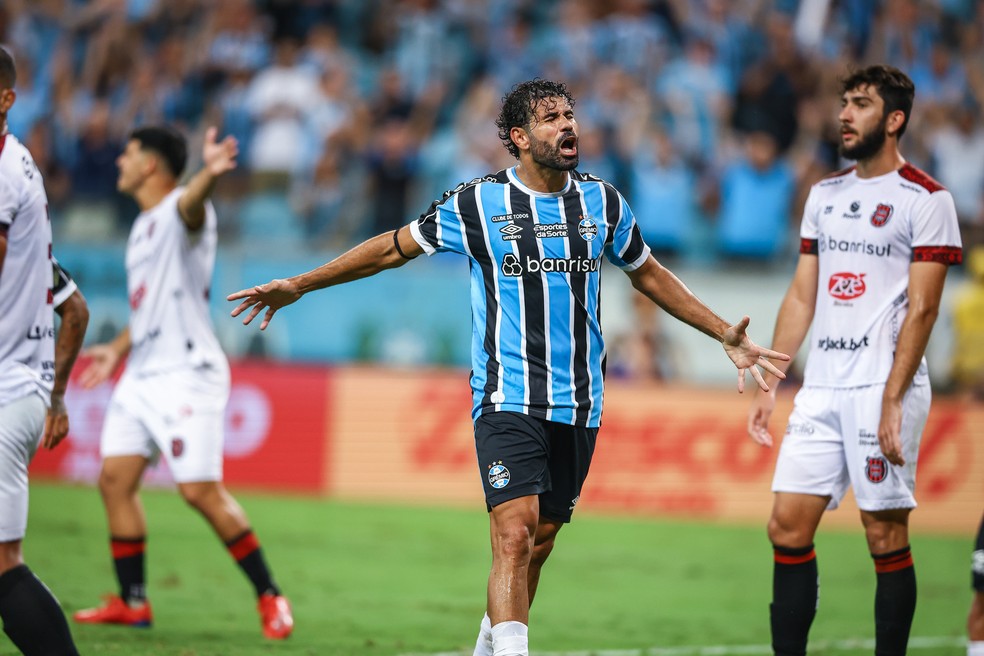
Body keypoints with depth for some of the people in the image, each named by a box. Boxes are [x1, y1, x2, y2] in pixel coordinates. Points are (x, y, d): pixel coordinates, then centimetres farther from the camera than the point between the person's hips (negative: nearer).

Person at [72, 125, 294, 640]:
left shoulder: (181, 210, -11)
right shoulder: (143, 226, 18)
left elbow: (190, 204, -38)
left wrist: (207, 176, -60)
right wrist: (118, 348, 32)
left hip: (186, 372, -9)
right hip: (142, 373, 9)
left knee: (200, 491, -13)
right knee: (115, 478, 3)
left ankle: (269, 596, -2)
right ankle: (132, 603, 11)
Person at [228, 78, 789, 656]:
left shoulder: (603, 202, 8)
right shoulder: (478, 203, -2)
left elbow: (651, 276, 23)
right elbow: (394, 248, 8)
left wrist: (724, 333, 21)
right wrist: (299, 285, 7)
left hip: (579, 405, 4)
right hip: (508, 400, -4)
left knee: (539, 543, 9)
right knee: (515, 536, -19)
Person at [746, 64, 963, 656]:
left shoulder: (926, 199, -4)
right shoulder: (826, 195, 16)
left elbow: (922, 309, -10)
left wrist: (892, 401, -17)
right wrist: (769, 385, 11)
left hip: (884, 388, -6)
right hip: (821, 387, 6)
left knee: (886, 538, -3)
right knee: (788, 528, 1)